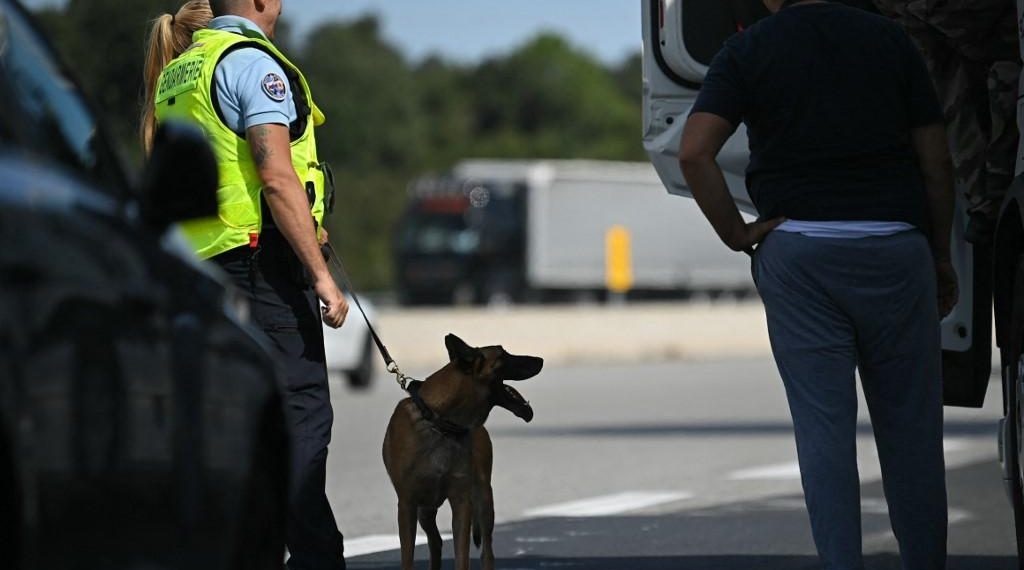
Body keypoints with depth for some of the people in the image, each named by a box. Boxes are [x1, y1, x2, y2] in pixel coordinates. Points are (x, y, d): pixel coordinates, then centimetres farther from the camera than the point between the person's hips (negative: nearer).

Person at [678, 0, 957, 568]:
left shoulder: (747, 51, 0)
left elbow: (694, 152, -13)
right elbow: (936, 160, 5)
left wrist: (737, 235, -2)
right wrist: (941, 257, 13)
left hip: (798, 252, -1)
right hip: (894, 246, 1)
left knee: (823, 426, 0)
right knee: (910, 429, 9)